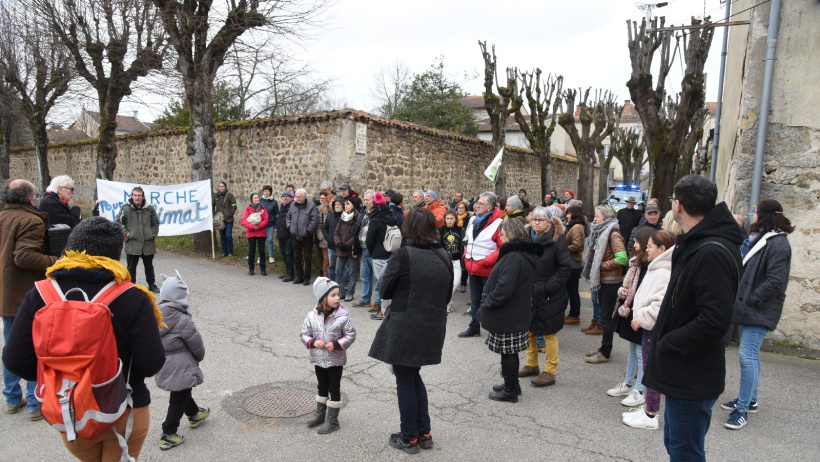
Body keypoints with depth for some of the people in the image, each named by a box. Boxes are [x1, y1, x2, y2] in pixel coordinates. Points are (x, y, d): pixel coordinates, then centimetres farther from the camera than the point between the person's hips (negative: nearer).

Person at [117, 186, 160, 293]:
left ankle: (151, 285, 26)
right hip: (132, 243, -2)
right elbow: (119, 222, 3)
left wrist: (153, 235, 2)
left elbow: (155, 223, 12)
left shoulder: (149, 208, 1)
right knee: (131, 267, 7)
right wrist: (125, 234, -5)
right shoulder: (126, 208, -5)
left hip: (148, 243, 2)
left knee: (149, 266, 14)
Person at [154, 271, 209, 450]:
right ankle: (168, 436, 15)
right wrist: (199, 357, 8)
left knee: (182, 392, 27)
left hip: (162, 366, 8)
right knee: (178, 400, 8)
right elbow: (196, 345, -14)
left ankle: (194, 415, 47)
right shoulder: (182, 320, -25)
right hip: (179, 368, -8)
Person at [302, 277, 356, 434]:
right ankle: (320, 414, 40)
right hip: (319, 359, 3)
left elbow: (351, 335, -10)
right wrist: (313, 342, -19)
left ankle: (332, 420, 20)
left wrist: (336, 344, -22)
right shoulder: (312, 316, -10)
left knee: (334, 389, 7)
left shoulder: (342, 317, -16)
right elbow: (304, 334, -1)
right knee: (322, 387, 21)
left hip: (336, 360, -3)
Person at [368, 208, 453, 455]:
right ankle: (424, 433, 28)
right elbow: (446, 296, 10)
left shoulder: (402, 255, -17)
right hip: (433, 328, 6)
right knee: (414, 376, 22)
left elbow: (385, 290, -6)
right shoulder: (444, 257, 1)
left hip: (405, 329, -6)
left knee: (405, 382, 9)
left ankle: (409, 439, 21)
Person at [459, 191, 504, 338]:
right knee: (475, 300, 19)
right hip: (473, 268, 8)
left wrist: (486, 262, -20)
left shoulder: (498, 223, -17)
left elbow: (503, 248, -19)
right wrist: (466, 257, 10)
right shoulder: (473, 220, 8)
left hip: (488, 270, -7)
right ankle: (474, 328, 33)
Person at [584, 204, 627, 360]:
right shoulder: (601, 233, 13)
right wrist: (594, 269, 8)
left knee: (606, 317, -2)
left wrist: (601, 266, -17)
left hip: (610, 281, -9)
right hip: (601, 280, 9)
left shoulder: (613, 235, -16)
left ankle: (605, 353, 8)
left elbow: (621, 259, -25)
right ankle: (603, 349, 26)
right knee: (604, 316, 16)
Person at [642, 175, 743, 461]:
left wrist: (666, 344, -18)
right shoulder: (696, 244, 9)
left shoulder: (713, 253, -24)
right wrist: (663, 337, 7)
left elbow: (714, 321, -30)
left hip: (693, 378, -10)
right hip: (683, 372, 10)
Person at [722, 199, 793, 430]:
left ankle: (743, 408, 0)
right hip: (748, 307, 10)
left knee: (747, 355, -8)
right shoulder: (758, 238, 11)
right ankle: (749, 399, 31)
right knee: (751, 355, 18)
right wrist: (741, 298, 9)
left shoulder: (778, 244, -17)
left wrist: (750, 299, -18)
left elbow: (775, 281, -22)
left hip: (759, 310, -10)